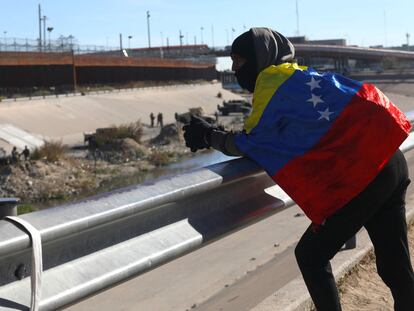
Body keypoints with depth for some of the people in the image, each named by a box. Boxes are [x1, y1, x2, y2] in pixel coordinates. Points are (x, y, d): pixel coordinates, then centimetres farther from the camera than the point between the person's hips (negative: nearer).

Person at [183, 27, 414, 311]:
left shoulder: (273, 83, -4)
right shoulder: (299, 76, 21)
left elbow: (250, 144, -3)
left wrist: (210, 136, 12)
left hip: (362, 175, -9)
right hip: (390, 160, 9)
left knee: (311, 256, 4)